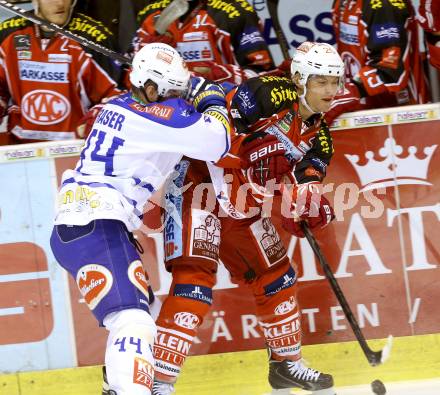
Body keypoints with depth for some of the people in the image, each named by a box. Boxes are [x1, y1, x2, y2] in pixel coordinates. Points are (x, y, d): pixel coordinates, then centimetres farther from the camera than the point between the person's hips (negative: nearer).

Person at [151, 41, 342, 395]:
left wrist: (308, 202, -20)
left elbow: (305, 182, 1)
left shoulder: (318, 135, 8)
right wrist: (228, 184, -28)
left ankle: (287, 364, 37)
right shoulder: (272, 93, -18)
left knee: (277, 276, 17)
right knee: (195, 277, -22)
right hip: (202, 183, -9)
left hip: (243, 203, 9)